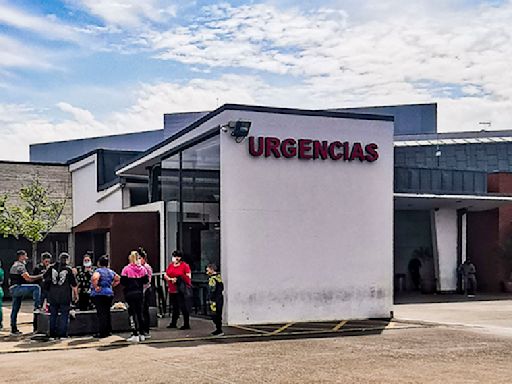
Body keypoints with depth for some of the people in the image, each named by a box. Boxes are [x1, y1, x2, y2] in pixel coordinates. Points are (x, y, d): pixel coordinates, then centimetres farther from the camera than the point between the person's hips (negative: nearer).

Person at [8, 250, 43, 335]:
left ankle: (14, 329, 15)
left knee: (15, 310, 12)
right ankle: (37, 307, -27)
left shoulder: (15, 265, 25)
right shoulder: (20, 265, -9)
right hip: (17, 288, -11)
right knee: (36, 287, -22)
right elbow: (27, 278, -17)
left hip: (13, 290, 11)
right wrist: (40, 276, -9)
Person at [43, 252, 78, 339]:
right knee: (64, 315, 4)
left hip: (53, 296, 3)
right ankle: (62, 335, 2)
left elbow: (44, 278, 10)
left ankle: (52, 335, 14)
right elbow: (74, 284, -4)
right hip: (65, 296, -3)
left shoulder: (51, 268, 3)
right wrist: (76, 294, 6)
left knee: (53, 315, 12)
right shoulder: (69, 269, -6)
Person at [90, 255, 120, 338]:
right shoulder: (111, 271, 10)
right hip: (110, 293, 7)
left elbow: (95, 278, -32)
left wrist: (96, 287, -19)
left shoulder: (98, 271, -12)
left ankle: (102, 333, -2)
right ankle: (108, 331, 20)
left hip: (99, 294, -7)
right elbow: (118, 279, 21)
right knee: (107, 313, 15)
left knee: (101, 314, -4)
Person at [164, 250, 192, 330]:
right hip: (172, 290, 6)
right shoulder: (170, 265, 13)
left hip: (182, 291, -6)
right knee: (175, 307, 17)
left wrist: (178, 279, -14)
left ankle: (186, 325, 3)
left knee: (184, 307, -3)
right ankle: (173, 323, 28)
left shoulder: (184, 265, -6)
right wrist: (170, 279, -6)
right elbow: (165, 275, 13)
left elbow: (188, 277, -10)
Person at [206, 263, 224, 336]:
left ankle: (219, 331, -5)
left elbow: (212, 290, -19)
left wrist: (210, 300, -16)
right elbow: (222, 288, 19)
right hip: (220, 298, 10)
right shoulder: (219, 277, 13)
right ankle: (218, 329, 23)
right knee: (218, 315, 15)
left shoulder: (213, 278, -14)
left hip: (215, 300, -10)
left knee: (215, 316, -5)